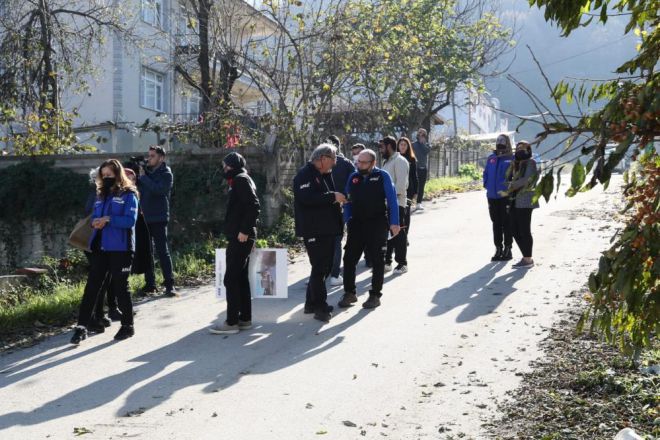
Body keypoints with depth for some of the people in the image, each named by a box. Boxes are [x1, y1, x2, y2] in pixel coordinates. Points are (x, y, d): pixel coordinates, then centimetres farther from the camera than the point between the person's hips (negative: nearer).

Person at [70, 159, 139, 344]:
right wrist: (95, 222, -5)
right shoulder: (101, 194, 16)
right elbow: (94, 215, 18)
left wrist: (108, 219, -20)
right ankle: (83, 325, 4)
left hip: (120, 248, -6)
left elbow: (130, 220, -15)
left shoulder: (129, 194, -5)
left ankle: (127, 325, 17)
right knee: (92, 285, 2)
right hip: (99, 246, 6)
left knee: (120, 287, 3)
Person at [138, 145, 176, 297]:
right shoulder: (146, 171, 12)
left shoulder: (166, 174, -5)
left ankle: (169, 285, -2)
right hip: (144, 217, 6)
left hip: (158, 218, -6)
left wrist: (143, 177, -14)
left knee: (162, 251, -5)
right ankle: (150, 284, 17)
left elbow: (157, 189, -21)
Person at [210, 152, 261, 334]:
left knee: (231, 279, -8)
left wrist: (245, 230, -23)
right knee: (241, 278, 12)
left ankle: (232, 322, -6)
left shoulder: (241, 180, -10)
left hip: (240, 237, -10)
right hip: (240, 237, 10)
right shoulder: (241, 180, 20)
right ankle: (245, 319, 17)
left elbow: (253, 205, -21)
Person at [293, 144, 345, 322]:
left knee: (325, 267, 14)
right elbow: (307, 198, -26)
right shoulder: (305, 175, -12)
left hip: (327, 229, 10)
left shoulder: (325, 175, 18)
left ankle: (312, 303, 25)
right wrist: (332, 197, -22)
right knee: (319, 268, -8)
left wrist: (338, 199, 10)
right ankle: (320, 307, -2)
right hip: (313, 230, -10)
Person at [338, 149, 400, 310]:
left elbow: (392, 200, -7)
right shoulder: (353, 177, 7)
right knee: (349, 258, 3)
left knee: (377, 260, 5)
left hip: (377, 224, -4)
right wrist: (348, 221, 3)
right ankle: (349, 293, 16)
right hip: (357, 223, 4)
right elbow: (348, 201, 13)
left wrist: (394, 223, -12)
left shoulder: (382, 176, -5)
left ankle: (375, 295, 16)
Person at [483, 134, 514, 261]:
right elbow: (486, 173, 17)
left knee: (507, 224, 2)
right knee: (496, 224, 11)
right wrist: (487, 185, 5)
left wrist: (510, 189, -13)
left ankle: (507, 249, 10)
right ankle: (498, 249, 20)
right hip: (492, 196, 5)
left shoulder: (511, 160, -4)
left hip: (506, 197, -5)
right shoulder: (491, 158, 11)